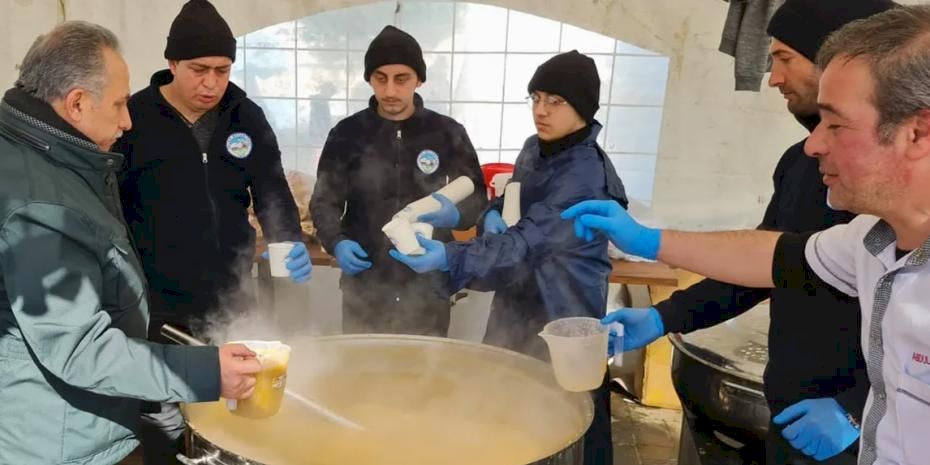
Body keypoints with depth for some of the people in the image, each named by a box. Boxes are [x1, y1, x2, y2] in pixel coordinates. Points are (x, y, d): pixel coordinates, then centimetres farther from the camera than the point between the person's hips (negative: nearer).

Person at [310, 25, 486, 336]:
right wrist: (337, 243, -17)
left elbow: (476, 199, 4)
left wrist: (455, 214, -19)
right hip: (364, 289, 0)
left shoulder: (448, 133, 0)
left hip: (428, 289, 0)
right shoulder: (347, 133, 1)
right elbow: (324, 201, 3)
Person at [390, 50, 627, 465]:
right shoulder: (534, 149, 2)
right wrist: (492, 216, -8)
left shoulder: (586, 178, -23)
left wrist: (449, 257, -45)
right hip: (516, 306, 8)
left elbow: (526, 243, -32)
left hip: (560, 319, -8)